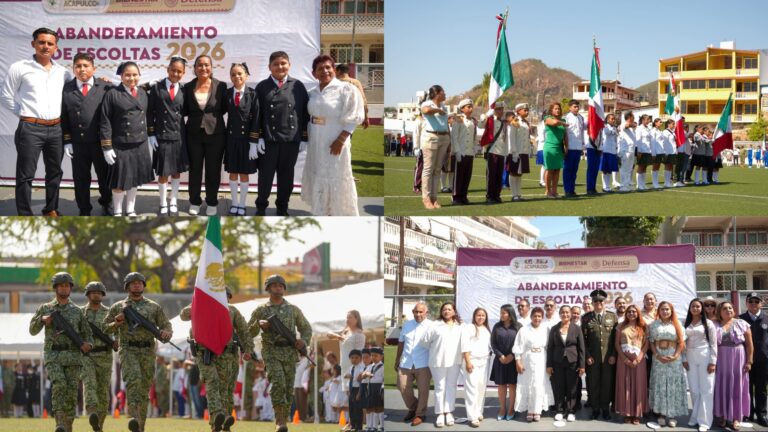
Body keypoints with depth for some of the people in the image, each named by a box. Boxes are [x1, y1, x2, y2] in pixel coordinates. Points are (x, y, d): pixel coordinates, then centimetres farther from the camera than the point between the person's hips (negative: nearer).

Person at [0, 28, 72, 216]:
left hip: (56, 129, 5)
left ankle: (51, 210, 27)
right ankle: (25, 217, 1)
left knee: (55, 172, 13)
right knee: (25, 175, -3)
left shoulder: (62, 72, 8)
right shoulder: (19, 68, -3)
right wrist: (23, 113, -1)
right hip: (30, 129, -5)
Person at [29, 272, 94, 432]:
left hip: (73, 357, 2)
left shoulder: (77, 311, 12)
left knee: (71, 393, -4)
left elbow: (87, 335, 13)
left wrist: (88, 344, -11)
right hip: (53, 356, -2)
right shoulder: (45, 308, 11)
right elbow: (33, 330, 8)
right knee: (59, 386, -25)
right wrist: (42, 320, -13)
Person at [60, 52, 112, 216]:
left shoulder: (105, 88, 1)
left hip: (101, 141, 0)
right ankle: (84, 211, 21)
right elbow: (63, 117, 3)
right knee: (81, 179, 8)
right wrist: (67, 141, -2)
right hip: (77, 143, 1)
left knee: (105, 176, 12)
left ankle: (106, 205, 33)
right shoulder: (66, 89, 3)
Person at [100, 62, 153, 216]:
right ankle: (118, 212, 19)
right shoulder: (113, 94, -8)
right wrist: (107, 147, -11)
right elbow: (105, 122, -8)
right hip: (120, 145, -4)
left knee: (134, 179, 14)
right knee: (119, 181, 3)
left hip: (140, 145, 4)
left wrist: (150, 137, 10)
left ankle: (130, 210, 27)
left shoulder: (143, 93, 8)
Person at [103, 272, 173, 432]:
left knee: (144, 389, 4)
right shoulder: (118, 307, 11)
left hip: (147, 352, 2)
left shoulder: (154, 307, 13)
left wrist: (166, 332, -14)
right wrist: (116, 324, -7)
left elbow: (167, 326, 10)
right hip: (128, 350, -2)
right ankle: (133, 417, -39)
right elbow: (104, 329, 13)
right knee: (133, 379, -27)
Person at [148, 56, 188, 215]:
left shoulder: (183, 90, 3)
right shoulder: (157, 88, -3)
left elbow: (185, 111, 9)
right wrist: (151, 134, -6)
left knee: (176, 170, 10)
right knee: (163, 172, 3)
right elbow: (150, 112, -2)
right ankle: (163, 205, 16)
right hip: (161, 135, -2)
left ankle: (173, 202, 23)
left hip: (178, 135, 2)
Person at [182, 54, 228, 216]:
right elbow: (185, 110, 5)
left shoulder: (220, 86, -4)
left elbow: (224, 108, 1)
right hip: (194, 134, 1)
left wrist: (211, 114, -7)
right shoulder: (188, 87, 0)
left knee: (213, 171, 6)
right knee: (194, 170, 9)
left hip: (215, 133, -1)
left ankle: (212, 203, 18)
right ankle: (195, 202, 21)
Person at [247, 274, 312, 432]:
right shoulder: (261, 310, 7)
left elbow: (306, 328, 20)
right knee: (278, 382, -22)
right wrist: (258, 324, -11)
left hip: (290, 353, 3)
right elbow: (249, 333, 9)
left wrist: (304, 341, -1)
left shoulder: (293, 309, 12)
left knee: (288, 387, 1)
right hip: (271, 352, -3)